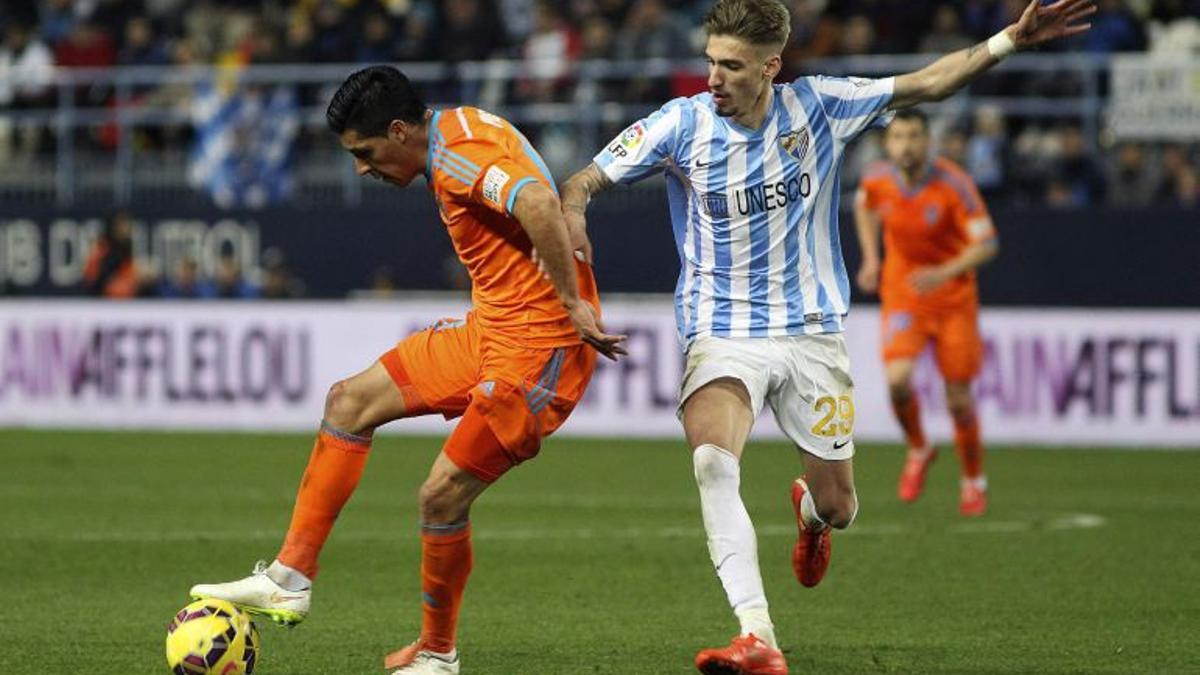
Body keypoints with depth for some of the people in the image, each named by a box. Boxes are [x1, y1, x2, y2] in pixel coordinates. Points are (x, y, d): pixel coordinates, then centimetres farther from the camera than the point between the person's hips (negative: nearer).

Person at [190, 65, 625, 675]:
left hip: (537, 348, -10)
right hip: (489, 329, 10)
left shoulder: (460, 151, -21)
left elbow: (539, 203, -36)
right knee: (350, 402, 9)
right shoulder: (453, 140, 10)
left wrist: (572, 305, -29)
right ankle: (289, 580, 12)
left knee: (442, 495, -8)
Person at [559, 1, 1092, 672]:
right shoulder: (682, 124, -8)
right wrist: (572, 215, -29)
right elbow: (586, 180, -6)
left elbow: (928, 83, 5)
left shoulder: (818, 107, -4)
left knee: (837, 507, 6)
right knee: (713, 462, -31)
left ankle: (809, 513, 49)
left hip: (812, 332, 2)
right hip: (723, 333, -2)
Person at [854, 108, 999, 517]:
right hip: (901, 293, 2)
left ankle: (974, 481, 25)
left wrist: (944, 273, -34)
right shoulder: (878, 180, -9)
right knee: (897, 378, -22)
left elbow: (986, 245, -19)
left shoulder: (953, 184, -20)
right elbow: (864, 206, 17)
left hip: (953, 297, -2)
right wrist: (871, 259, 7)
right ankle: (918, 450, 7)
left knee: (958, 398, 2)